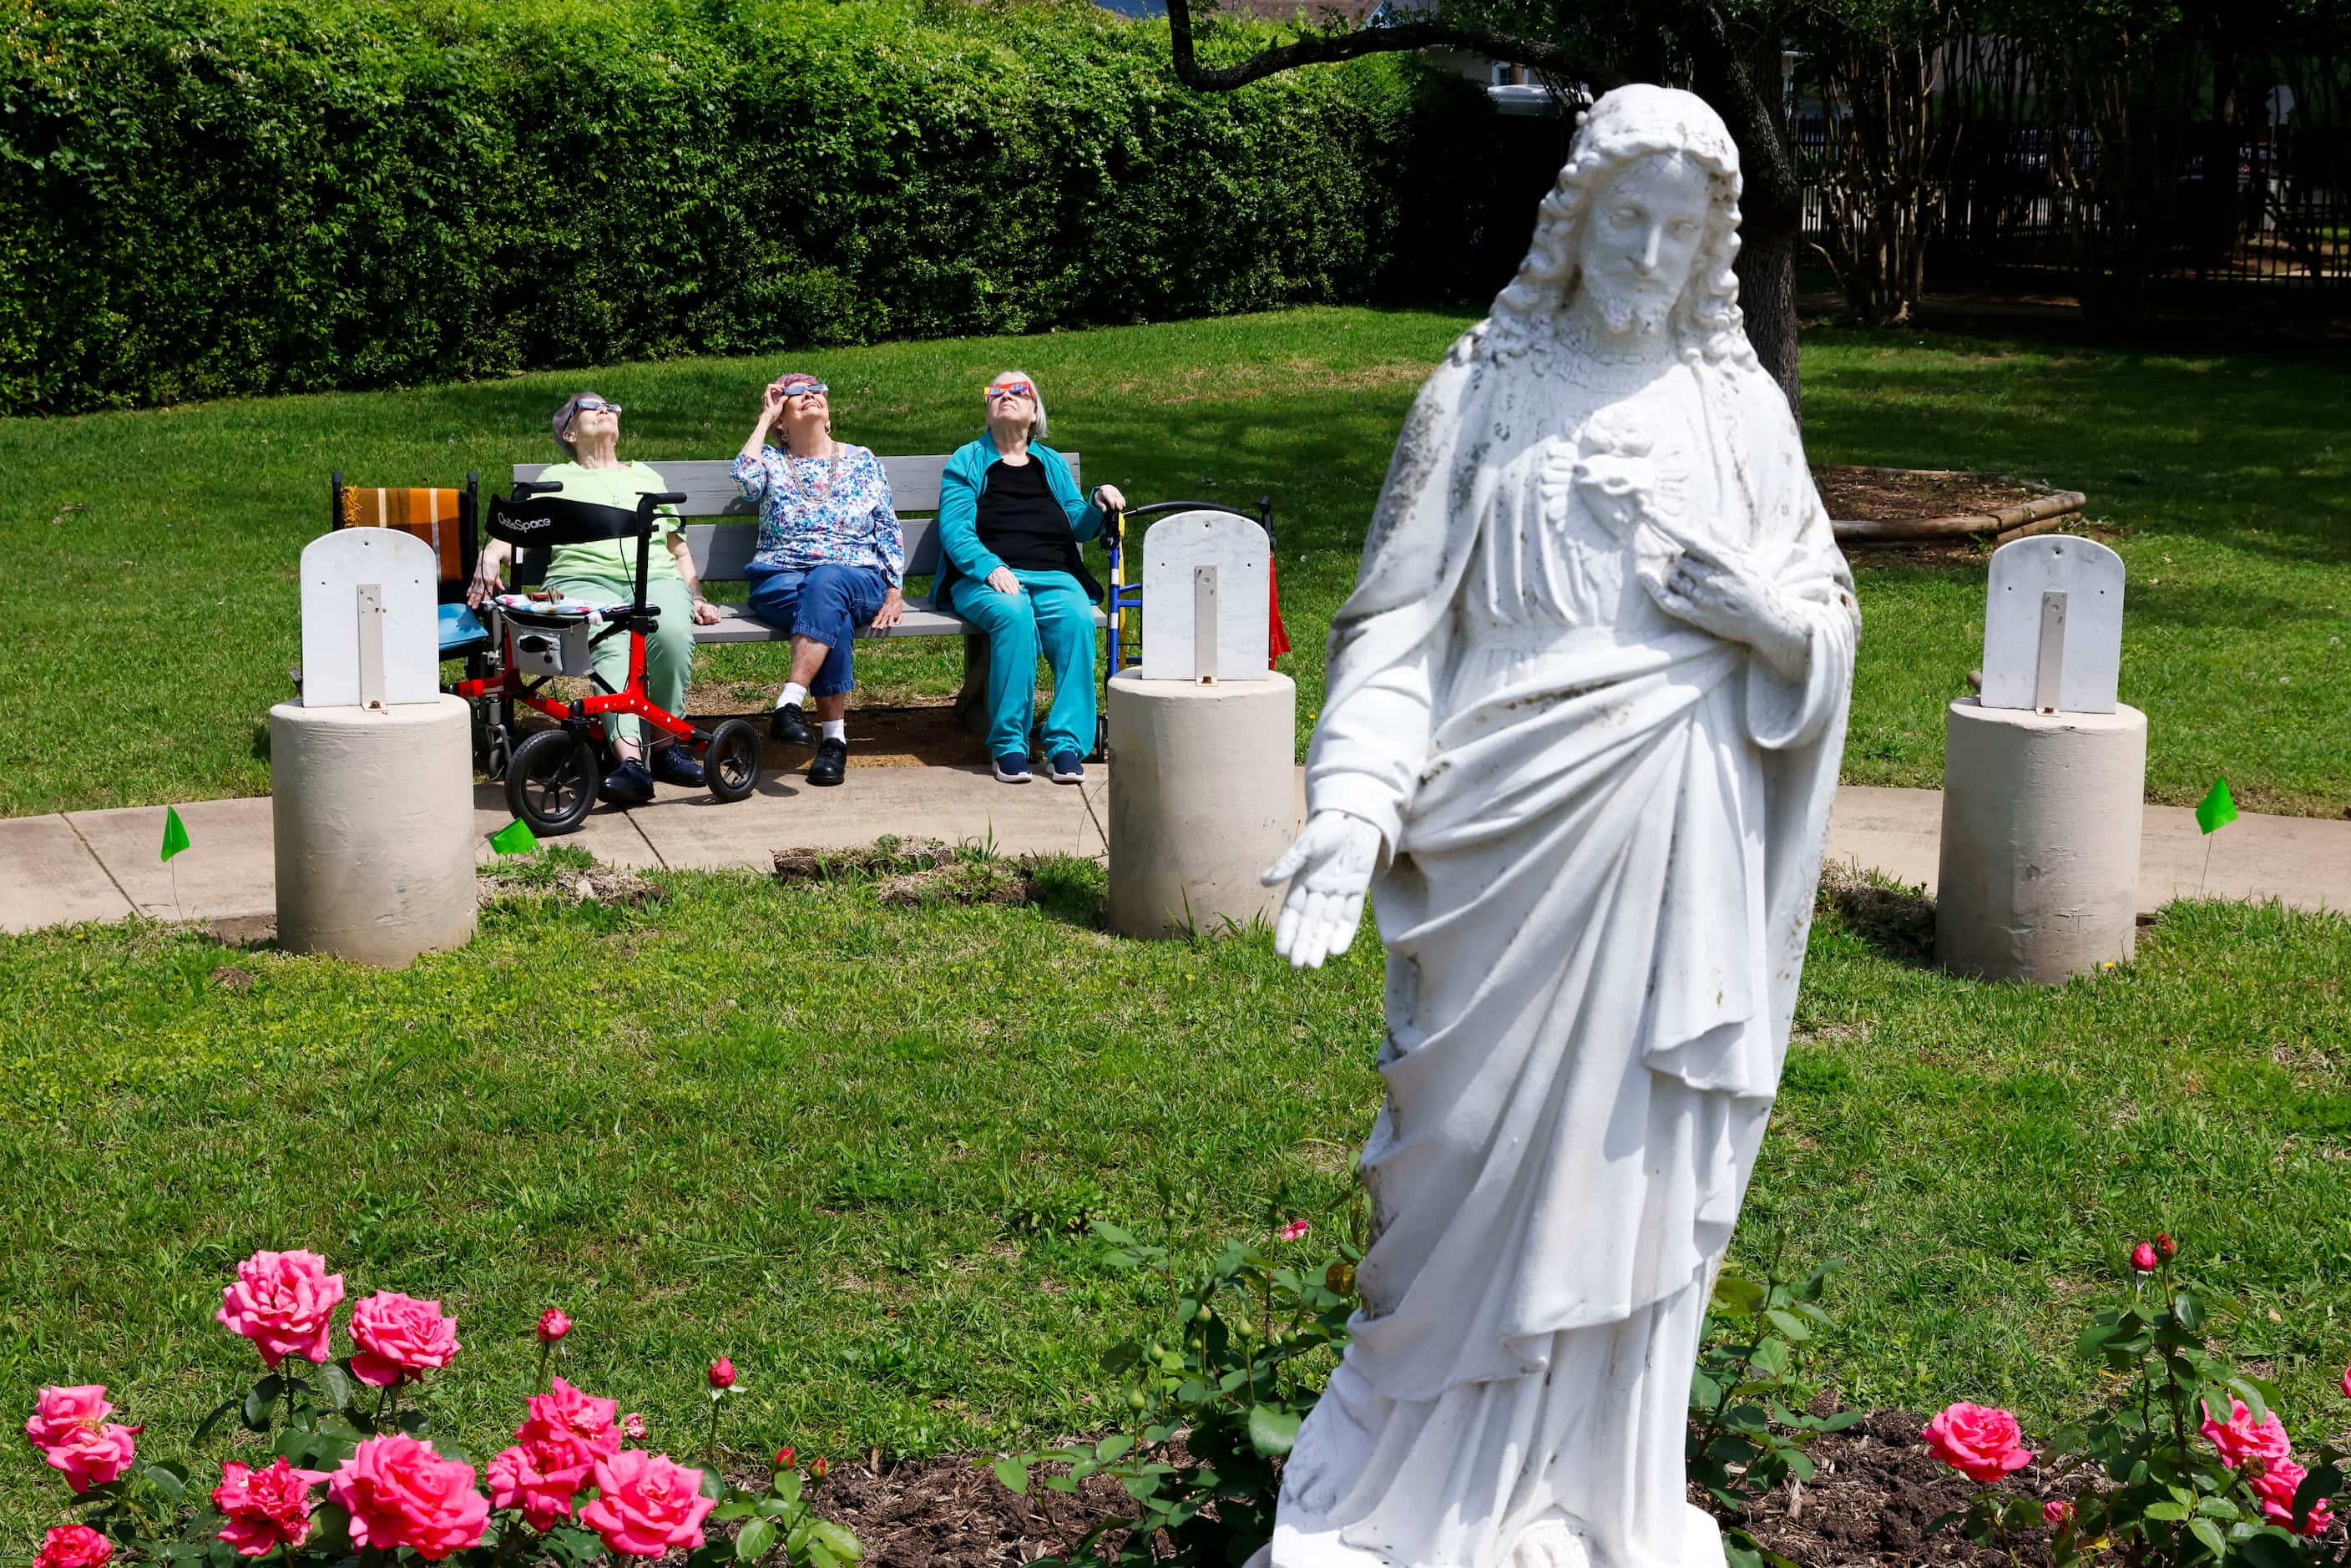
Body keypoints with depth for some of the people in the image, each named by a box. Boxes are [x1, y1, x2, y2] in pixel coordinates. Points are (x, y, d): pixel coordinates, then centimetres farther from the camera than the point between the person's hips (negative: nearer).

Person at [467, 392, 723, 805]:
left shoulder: (646, 476, 35)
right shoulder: (557, 480, 27)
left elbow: (678, 548, 32)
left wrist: (696, 598, 17)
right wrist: (490, 555, -9)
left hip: (656, 577, 2)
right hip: (585, 578, -2)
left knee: (672, 631, -37)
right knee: (611, 645, -39)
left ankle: (666, 743, -26)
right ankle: (629, 756, -52)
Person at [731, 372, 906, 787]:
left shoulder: (861, 461, 16)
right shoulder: (771, 460, 15)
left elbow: (888, 531, 14)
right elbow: (744, 478, -10)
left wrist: (895, 591, 1)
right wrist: (765, 418, 2)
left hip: (855, 578, 0)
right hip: (779, 582, 0)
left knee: (826, 582, -38)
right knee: (833, 615, -36)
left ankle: (790, 704, -47)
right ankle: (834, 738, -37)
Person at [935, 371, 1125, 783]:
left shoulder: (1053, 465, 24)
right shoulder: (966, 463, 14)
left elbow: (1077, 528, 18)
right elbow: (954, 530, -1)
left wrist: (1097, 502, -4)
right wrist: (992, 568, -19)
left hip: (1053, 577, 3)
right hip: (983, 577, -3)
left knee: (1077, 618, -32)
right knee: (1014, 614, -37)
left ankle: (1067, 743, -33)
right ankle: (1009, 745, -33)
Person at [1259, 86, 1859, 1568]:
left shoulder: (1739, 405, 10)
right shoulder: (1487, 390, 4)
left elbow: (1831, 621, 12)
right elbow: (1401, 616, -1)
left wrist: (1753, 601, -11)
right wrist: (1354, 806, -14)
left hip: (1677, 837, 2)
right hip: (1512, 827, -2)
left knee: (1636, 1159, 7)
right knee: (1485, 1144, 1)